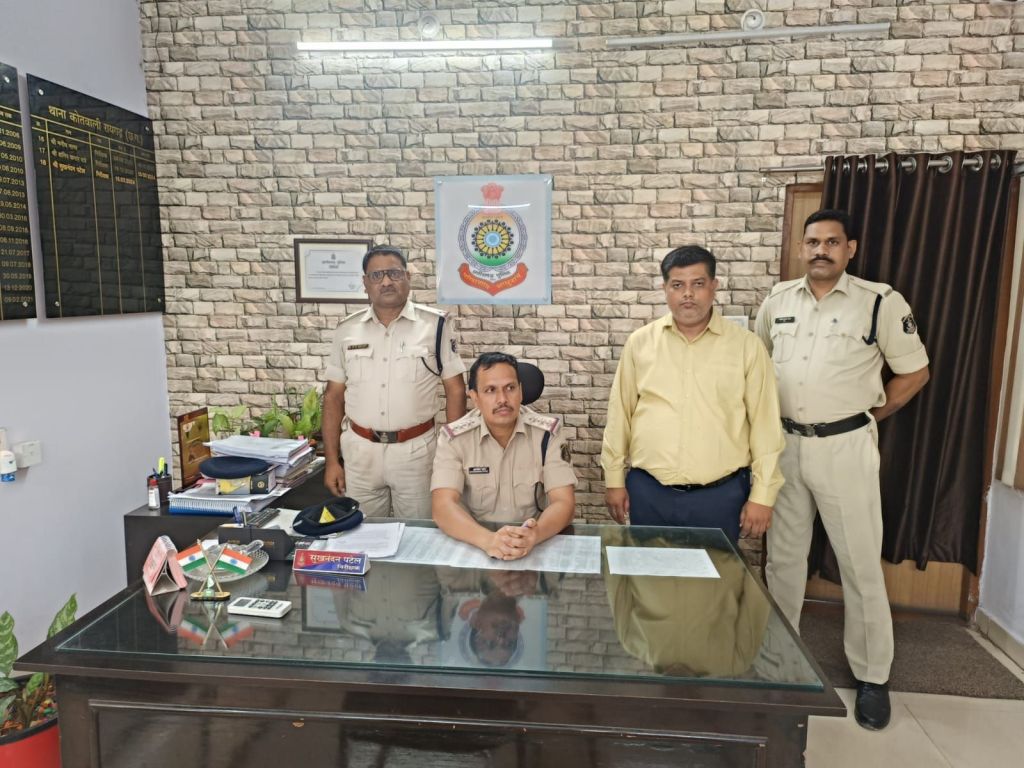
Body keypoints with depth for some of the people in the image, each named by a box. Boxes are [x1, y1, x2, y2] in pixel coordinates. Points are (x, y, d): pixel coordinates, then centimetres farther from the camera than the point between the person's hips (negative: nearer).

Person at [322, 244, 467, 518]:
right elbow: (334, 396, 7)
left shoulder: (434, 324, -5)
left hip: (416, 450, -2)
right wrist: (331, 460, 3)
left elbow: (455, 389, -2)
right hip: (359, 451, 2)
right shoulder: (347, 329, 3)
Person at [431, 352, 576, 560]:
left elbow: (564, 503, -11)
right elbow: (443, 506, -17)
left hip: (534, 544, 0)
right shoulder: (454, 438, -7)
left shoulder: (547, 433, -6)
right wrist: (488, 539, -34)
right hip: (474, 545, 1)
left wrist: (536, 534, -32)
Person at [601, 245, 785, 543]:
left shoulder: (746, 345, -2)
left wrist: (762, 495, -3)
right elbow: (620, 414, 6)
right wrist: (614, 479, 6)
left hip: (720, 494, -1)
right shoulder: (639, 342, 2)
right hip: (648, 492, 2)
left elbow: (764, 423, -1)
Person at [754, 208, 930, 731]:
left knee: (860, 564, 6)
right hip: (784, 444, 4)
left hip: (845, 447, -3)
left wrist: (869, 414, -1)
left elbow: (914, 372, 1)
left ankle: (872, 675, 24)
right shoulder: (778, 299, 4)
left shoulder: (880, 303, -8)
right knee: (783, 558, 15)